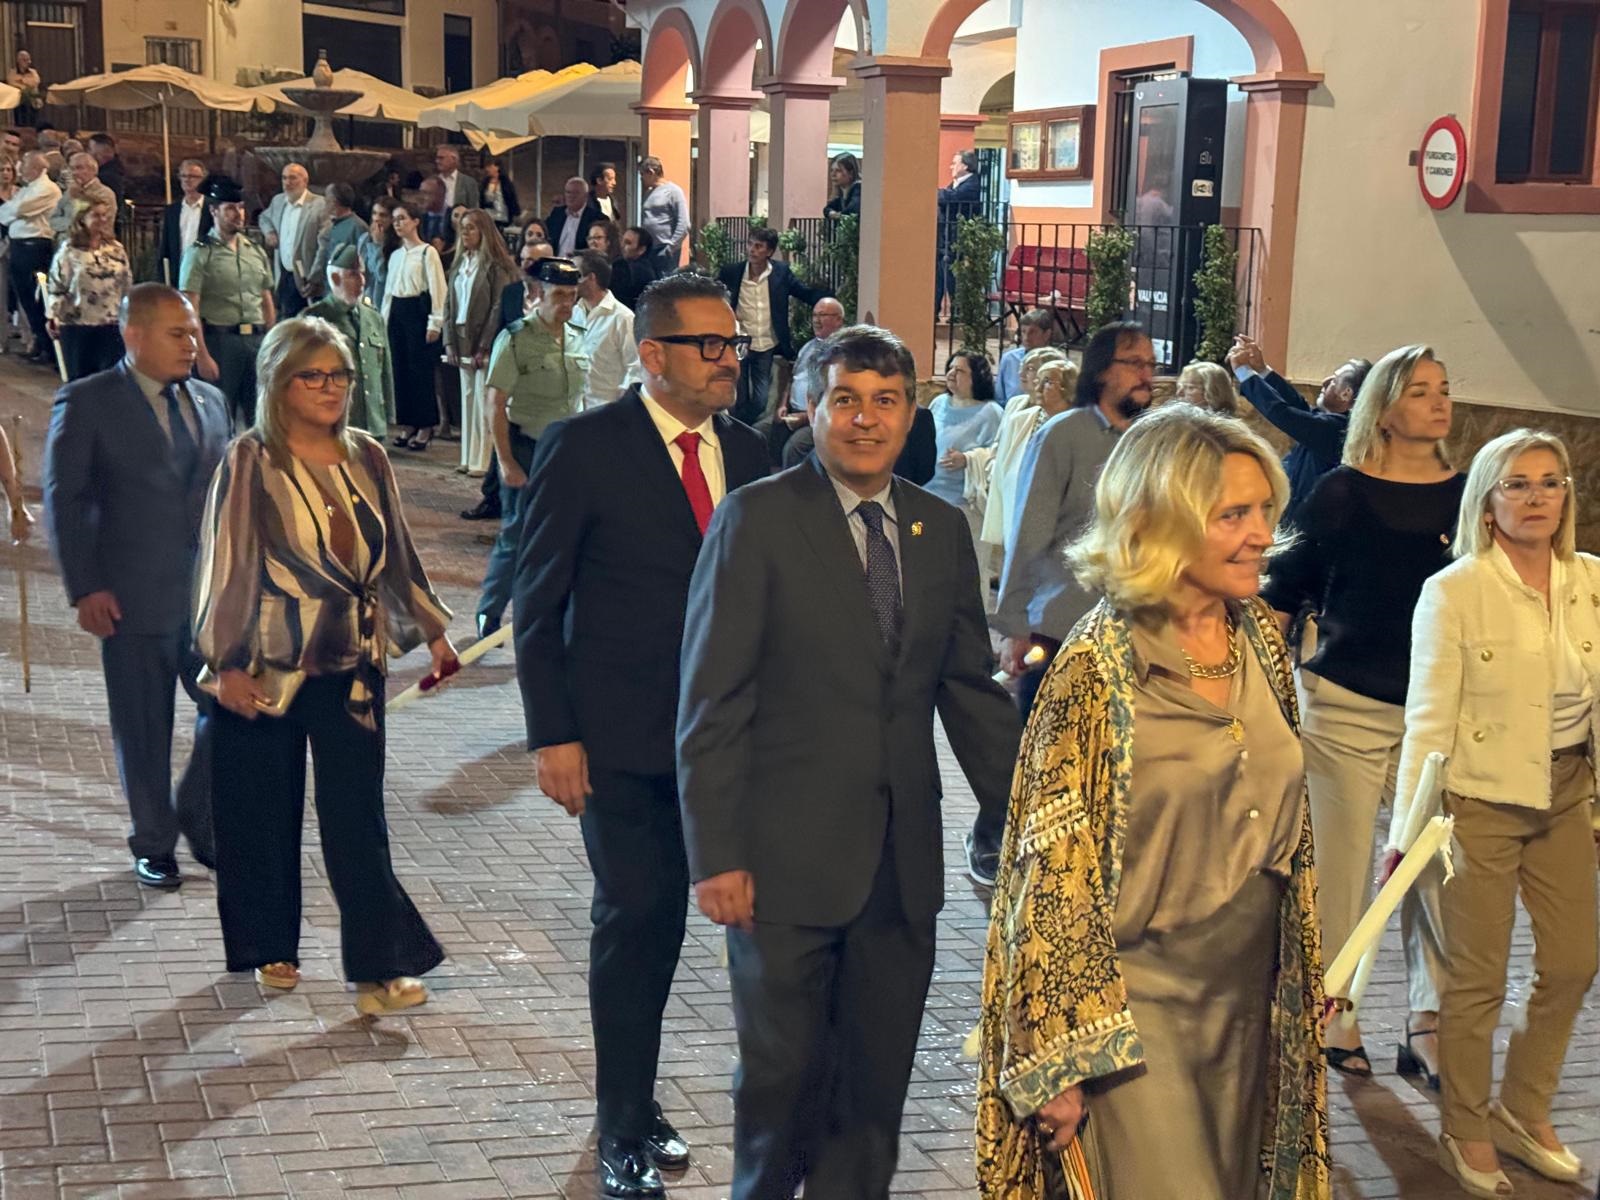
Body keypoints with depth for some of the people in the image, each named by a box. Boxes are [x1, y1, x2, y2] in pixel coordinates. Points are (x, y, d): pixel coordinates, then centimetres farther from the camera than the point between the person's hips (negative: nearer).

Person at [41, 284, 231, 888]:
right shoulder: (86, 402, -5)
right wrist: (85, 588, -13)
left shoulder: (209, 400, 10)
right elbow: (64, 499, -7)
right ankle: (153, 844, 25)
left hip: (212, 590, 4)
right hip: (133, 597, -4)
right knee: (144, 730, 7)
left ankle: (199, 820, 25)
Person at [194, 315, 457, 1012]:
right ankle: (271, 946, 28)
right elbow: (229, 564, -7)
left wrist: (431, 630, 14)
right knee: (267, 810, 10)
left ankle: (378, 964, 4)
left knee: (356, 811, 0)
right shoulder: (251, 463, -7)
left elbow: (395, 554, 14)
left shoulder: (367, 458, 5)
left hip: (351, 665, 3)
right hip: (266, 666, -2)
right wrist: (228, 663, -10)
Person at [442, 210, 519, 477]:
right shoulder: (459, 264, 12)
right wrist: (450, 342, 2)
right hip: (463, 341, 7)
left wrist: (484, 347, -16)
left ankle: (483, 461, -3)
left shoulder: (497, 265, -8)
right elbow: (449, 303, 12)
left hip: (485, 343, -7)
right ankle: (468, 458, 15)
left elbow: (499, 308, -13)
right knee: (467, 399, 10)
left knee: (484, 402, -6)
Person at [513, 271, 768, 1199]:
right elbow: (539, 603, -6)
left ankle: (635, 1100, 31)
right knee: (636, 918, 2)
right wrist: (552, 735, -11)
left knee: (662, 918, 14)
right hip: (622, 737, -4)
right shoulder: (584, 448, -8)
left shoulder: (747, 452, 7)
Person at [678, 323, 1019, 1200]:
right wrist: (716, 855, -12)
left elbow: (972, 691, 12)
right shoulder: (757, 519, -6)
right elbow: (711, 703, -8)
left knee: (877, 1078, 13)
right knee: (781, 1070, 10)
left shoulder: (942, 531, 8)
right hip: (787, 858, -4)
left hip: (903, 861, 4)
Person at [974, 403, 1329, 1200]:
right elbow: (1056, 866, -16)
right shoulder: (1100, 664, -17)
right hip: (1136, 999, -7)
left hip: (1249, 996, 7)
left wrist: (1305, 973, 15)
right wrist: (1060, 1060, -15)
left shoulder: (1261, 635, 2)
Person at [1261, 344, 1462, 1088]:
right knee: (1339, 862, 5)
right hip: (1346, 708, -2)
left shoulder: (1467, 495, 5)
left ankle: (1428, 1025, 6)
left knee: (1438, 865, -3)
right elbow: (1284, 592, 3)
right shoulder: (1343, 492, -2)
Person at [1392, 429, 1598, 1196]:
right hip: (1482, 796, -5)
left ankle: (1524, 1115, 35)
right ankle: (1466, 1137, 25)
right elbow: (1429, 717, -14)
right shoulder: (1453, 591, -12)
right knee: (1478, 979, 5)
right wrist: (1410, 827, -18)